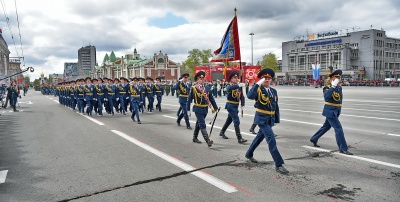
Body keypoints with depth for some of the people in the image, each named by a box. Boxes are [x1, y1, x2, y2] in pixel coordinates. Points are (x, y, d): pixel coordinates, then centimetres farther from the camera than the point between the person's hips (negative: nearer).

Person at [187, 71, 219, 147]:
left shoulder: (207, 89, 6)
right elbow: (189, 100, -3)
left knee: (199, 123, 19)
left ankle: (195, 138, 35)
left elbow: (211, 99, 12)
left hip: (205, 109, 5)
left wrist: (215, 108, 9)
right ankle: (208, 141, -18)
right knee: (202, 125, -12)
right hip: (198, 109, -5)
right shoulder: (193, 88, -7)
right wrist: (188, 109, -6)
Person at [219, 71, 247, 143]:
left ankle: (222, 132, 40)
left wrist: (242, 104, -7)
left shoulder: (239, 87, 9)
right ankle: (239, 138, -13)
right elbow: (229, 89, -35)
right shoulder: (229, 86, -10)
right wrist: (238, 85, -46)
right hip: (230, 106, -7)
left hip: (236, 106, 7)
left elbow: (242, 96, 8)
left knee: (229, 120, 21)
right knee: (237, 121, -14)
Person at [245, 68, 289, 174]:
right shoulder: (258, 89, -9)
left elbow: (276, 106, 14)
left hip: (270, 119, 7)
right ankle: (278, 164, -9)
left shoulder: (274, 91, 10)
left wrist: (277, 119, 12)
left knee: (260, 137, 20)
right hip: (262, 118, -7)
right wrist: (257, 84, -28)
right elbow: (250, 96, -31)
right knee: (271, 139, -13)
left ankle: (249, 154, 40)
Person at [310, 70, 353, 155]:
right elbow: (326, 96, -34)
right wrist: (333, 86, -33)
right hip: (330, 111, -8)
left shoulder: (339, 88, 10)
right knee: (338, 128, -10)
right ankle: (343, 148, -4)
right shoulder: (327, 88, -12)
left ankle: (314, 139, 36)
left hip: (336, 111, 9)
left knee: (326, 126, 20)